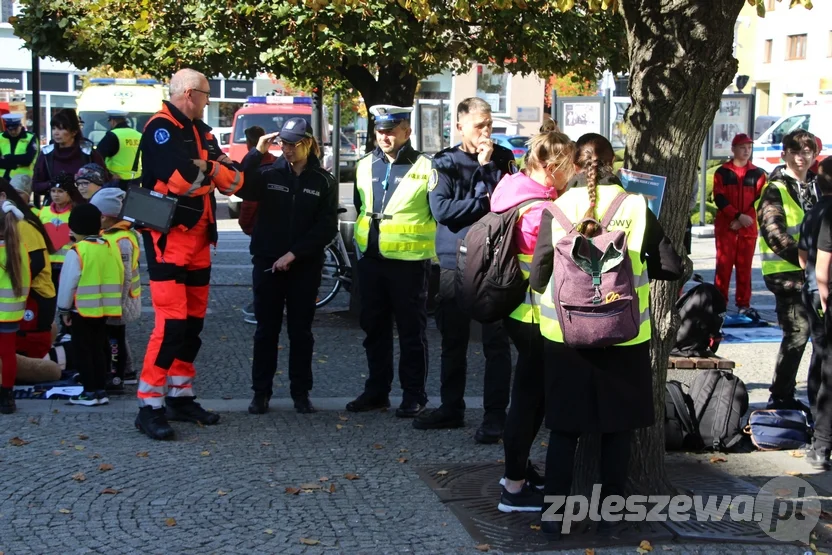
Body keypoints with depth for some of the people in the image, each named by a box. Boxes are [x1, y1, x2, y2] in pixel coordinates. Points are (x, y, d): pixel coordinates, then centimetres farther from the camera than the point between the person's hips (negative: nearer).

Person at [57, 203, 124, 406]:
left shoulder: (77, 251, -14)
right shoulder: (109, 248, 6)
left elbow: (68, 282, -12)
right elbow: (119, 278, 10)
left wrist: (64, 308, -2)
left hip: (82, 309, -6)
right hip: (104, 309, 6)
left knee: (83, 350, 2)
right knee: (98, 348, 14)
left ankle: (89, 392, 2)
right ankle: (101, 390, 15)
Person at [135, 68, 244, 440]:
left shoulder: (201, 132, 15)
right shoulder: (161, 129, -11)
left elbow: (233, 182, 7)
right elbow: (181, 178, -25)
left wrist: (204, 168, -13)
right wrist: (212, 172, -4)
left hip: (198, 236, 9)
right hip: (169, 237, -9)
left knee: (193, 321, 12)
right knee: (172, 321, -13)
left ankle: (180, 397, 22)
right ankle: (149, 407, -8)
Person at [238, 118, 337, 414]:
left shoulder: (324, 181, 2)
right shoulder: (268, 173, 3)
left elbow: (327, 228, -4)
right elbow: (240, 189, -16)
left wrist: (293, 254, -11)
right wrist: (256, 153, -20)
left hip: (305, 267, 0)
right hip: (267, 264, 0)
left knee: (301, 331, 6)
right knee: (266, 330, 4)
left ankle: (301, 393, 14)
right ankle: (261, 392, 12)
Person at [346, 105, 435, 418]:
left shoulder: (425, 168, -8)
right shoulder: (365, 166, 9)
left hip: (408, 261, -6)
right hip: (370, 259, 6)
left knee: (411, 331, 3)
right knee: (374, 329, 13)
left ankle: (414, 395, 11)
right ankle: (377, 390, 23)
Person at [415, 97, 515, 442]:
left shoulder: (502, 158, 3)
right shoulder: (445, 163, 3)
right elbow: (441, 208, -11)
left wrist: (488, 166, -14)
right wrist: (487, 202, -10)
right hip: (454, 262, 2)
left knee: (496, 341, -1)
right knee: (453, 341, 12)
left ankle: (495, 415, 3)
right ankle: (451, 408, 24)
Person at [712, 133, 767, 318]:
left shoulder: (758, 174, 8)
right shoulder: (722, 172, 3)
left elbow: (759, 201, 1)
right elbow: (719, 199, -6)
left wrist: (743, 221, -11)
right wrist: (738, 216, -18)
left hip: (748, 228, 2)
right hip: (725, 227, -2)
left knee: (745, 268, 5)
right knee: (724, 266, -1)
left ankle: (744, 305, 11)